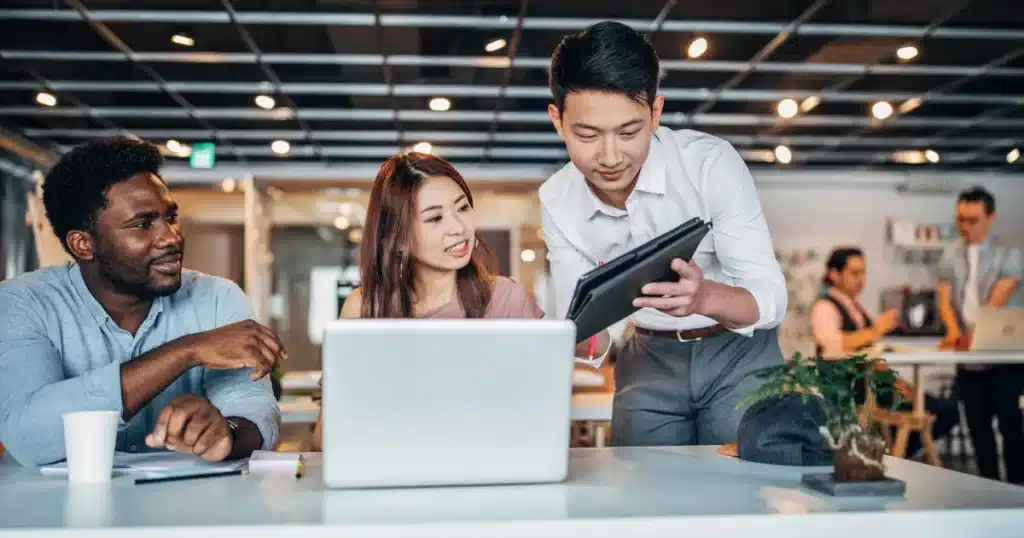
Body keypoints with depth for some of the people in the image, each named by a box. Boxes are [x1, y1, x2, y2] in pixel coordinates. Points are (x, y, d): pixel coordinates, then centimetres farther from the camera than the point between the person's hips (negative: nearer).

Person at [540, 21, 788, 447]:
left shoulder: (710, 162, -24)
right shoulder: (557, 202, -13)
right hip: (650, 360, 3)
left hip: (739, 353, -2)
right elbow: (587, 339, -10)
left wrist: (704, 297, -45)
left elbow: (772, 300, -25)